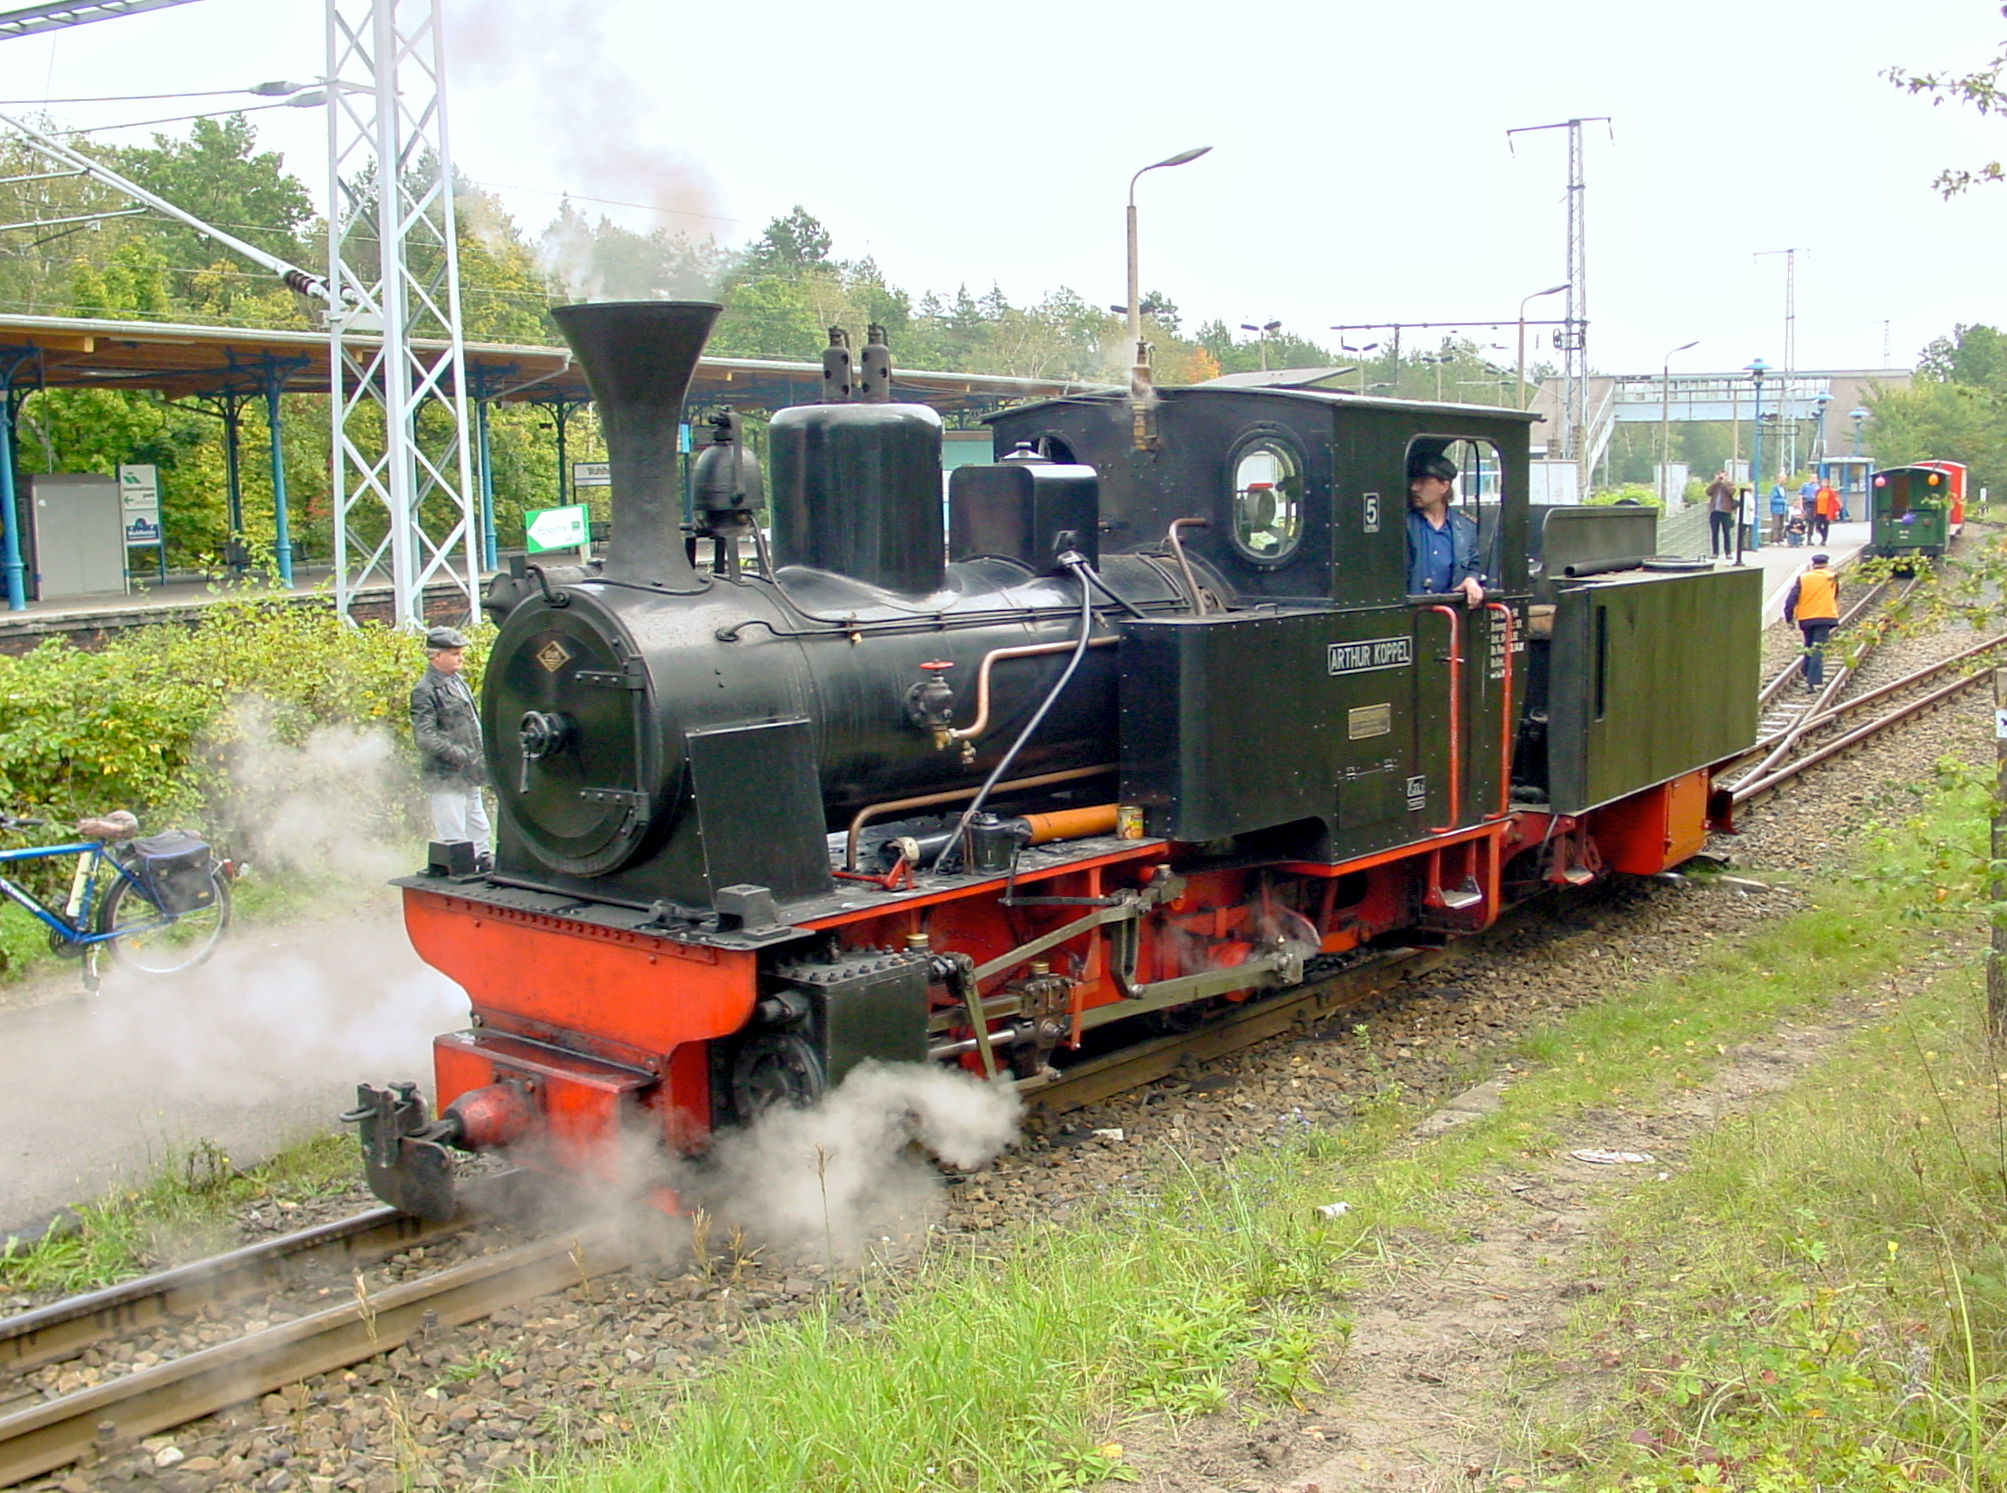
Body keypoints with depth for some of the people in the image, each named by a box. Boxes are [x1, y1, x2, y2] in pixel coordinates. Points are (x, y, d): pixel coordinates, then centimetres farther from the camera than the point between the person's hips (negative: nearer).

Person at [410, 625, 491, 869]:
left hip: (469, 776, 9)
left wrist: (481, 759, 12)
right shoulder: (425, 691, -14)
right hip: (446, 778, -9)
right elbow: (425, 738, -21)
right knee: (452, 839, -4)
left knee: (479, 830, 19)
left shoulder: (458, 682, 13)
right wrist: (461, 756, -23)